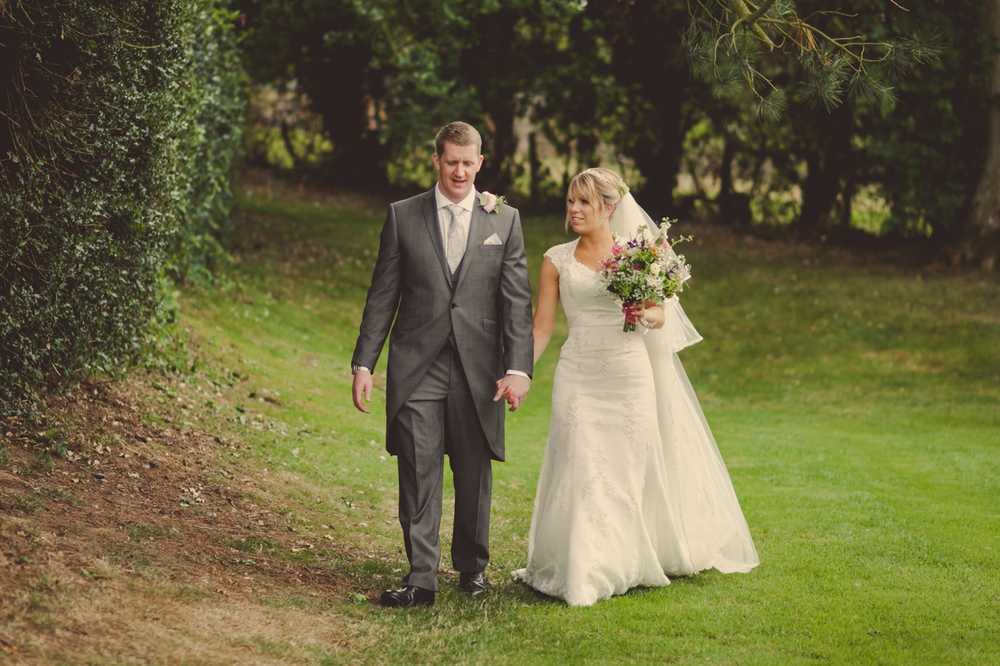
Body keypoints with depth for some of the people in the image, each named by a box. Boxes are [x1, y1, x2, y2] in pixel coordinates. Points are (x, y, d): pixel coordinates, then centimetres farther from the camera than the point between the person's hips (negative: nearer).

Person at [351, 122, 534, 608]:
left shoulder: (505, 220, 5)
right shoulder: (403, 217, 5)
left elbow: (517, 302, 1)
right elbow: (382, 296, 6)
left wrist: (518, 367, -9)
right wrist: (364, 364, 0)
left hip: (478, 368, 1)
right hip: (416, 367, -1)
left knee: (475, 475, 10)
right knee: (418, 475, -5)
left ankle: (472, 566, 27)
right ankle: (421, 578, -3)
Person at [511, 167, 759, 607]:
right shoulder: (557, 260, 5)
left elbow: (660, 315, 7)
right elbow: (541, 327, 5)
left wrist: (646, 314, -16)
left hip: (629, 373, 0)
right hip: (578, 376, 0)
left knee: (630, 470, 4)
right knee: (581, 472, -6)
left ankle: (627, 564, 20)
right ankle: (581, 576, 2)